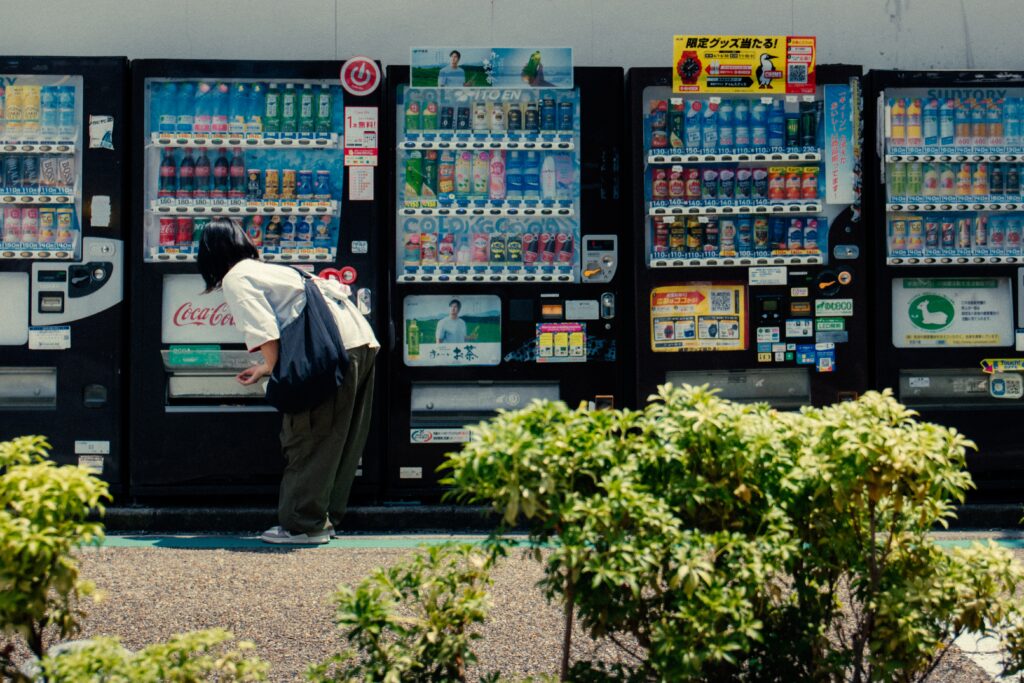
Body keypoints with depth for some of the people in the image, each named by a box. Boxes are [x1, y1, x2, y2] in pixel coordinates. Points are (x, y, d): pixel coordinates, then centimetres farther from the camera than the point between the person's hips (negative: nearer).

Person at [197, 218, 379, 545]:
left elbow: (264, 331, -12)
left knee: (308, 441, -1)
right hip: (364, 341, 10)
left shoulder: (235, 279, 2)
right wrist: (269, 367, 31)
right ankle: (324, 518, 22)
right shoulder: (267, 269, 30)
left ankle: (302, 524, 4)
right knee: (343, 440, 13)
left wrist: (271, 367, 0)